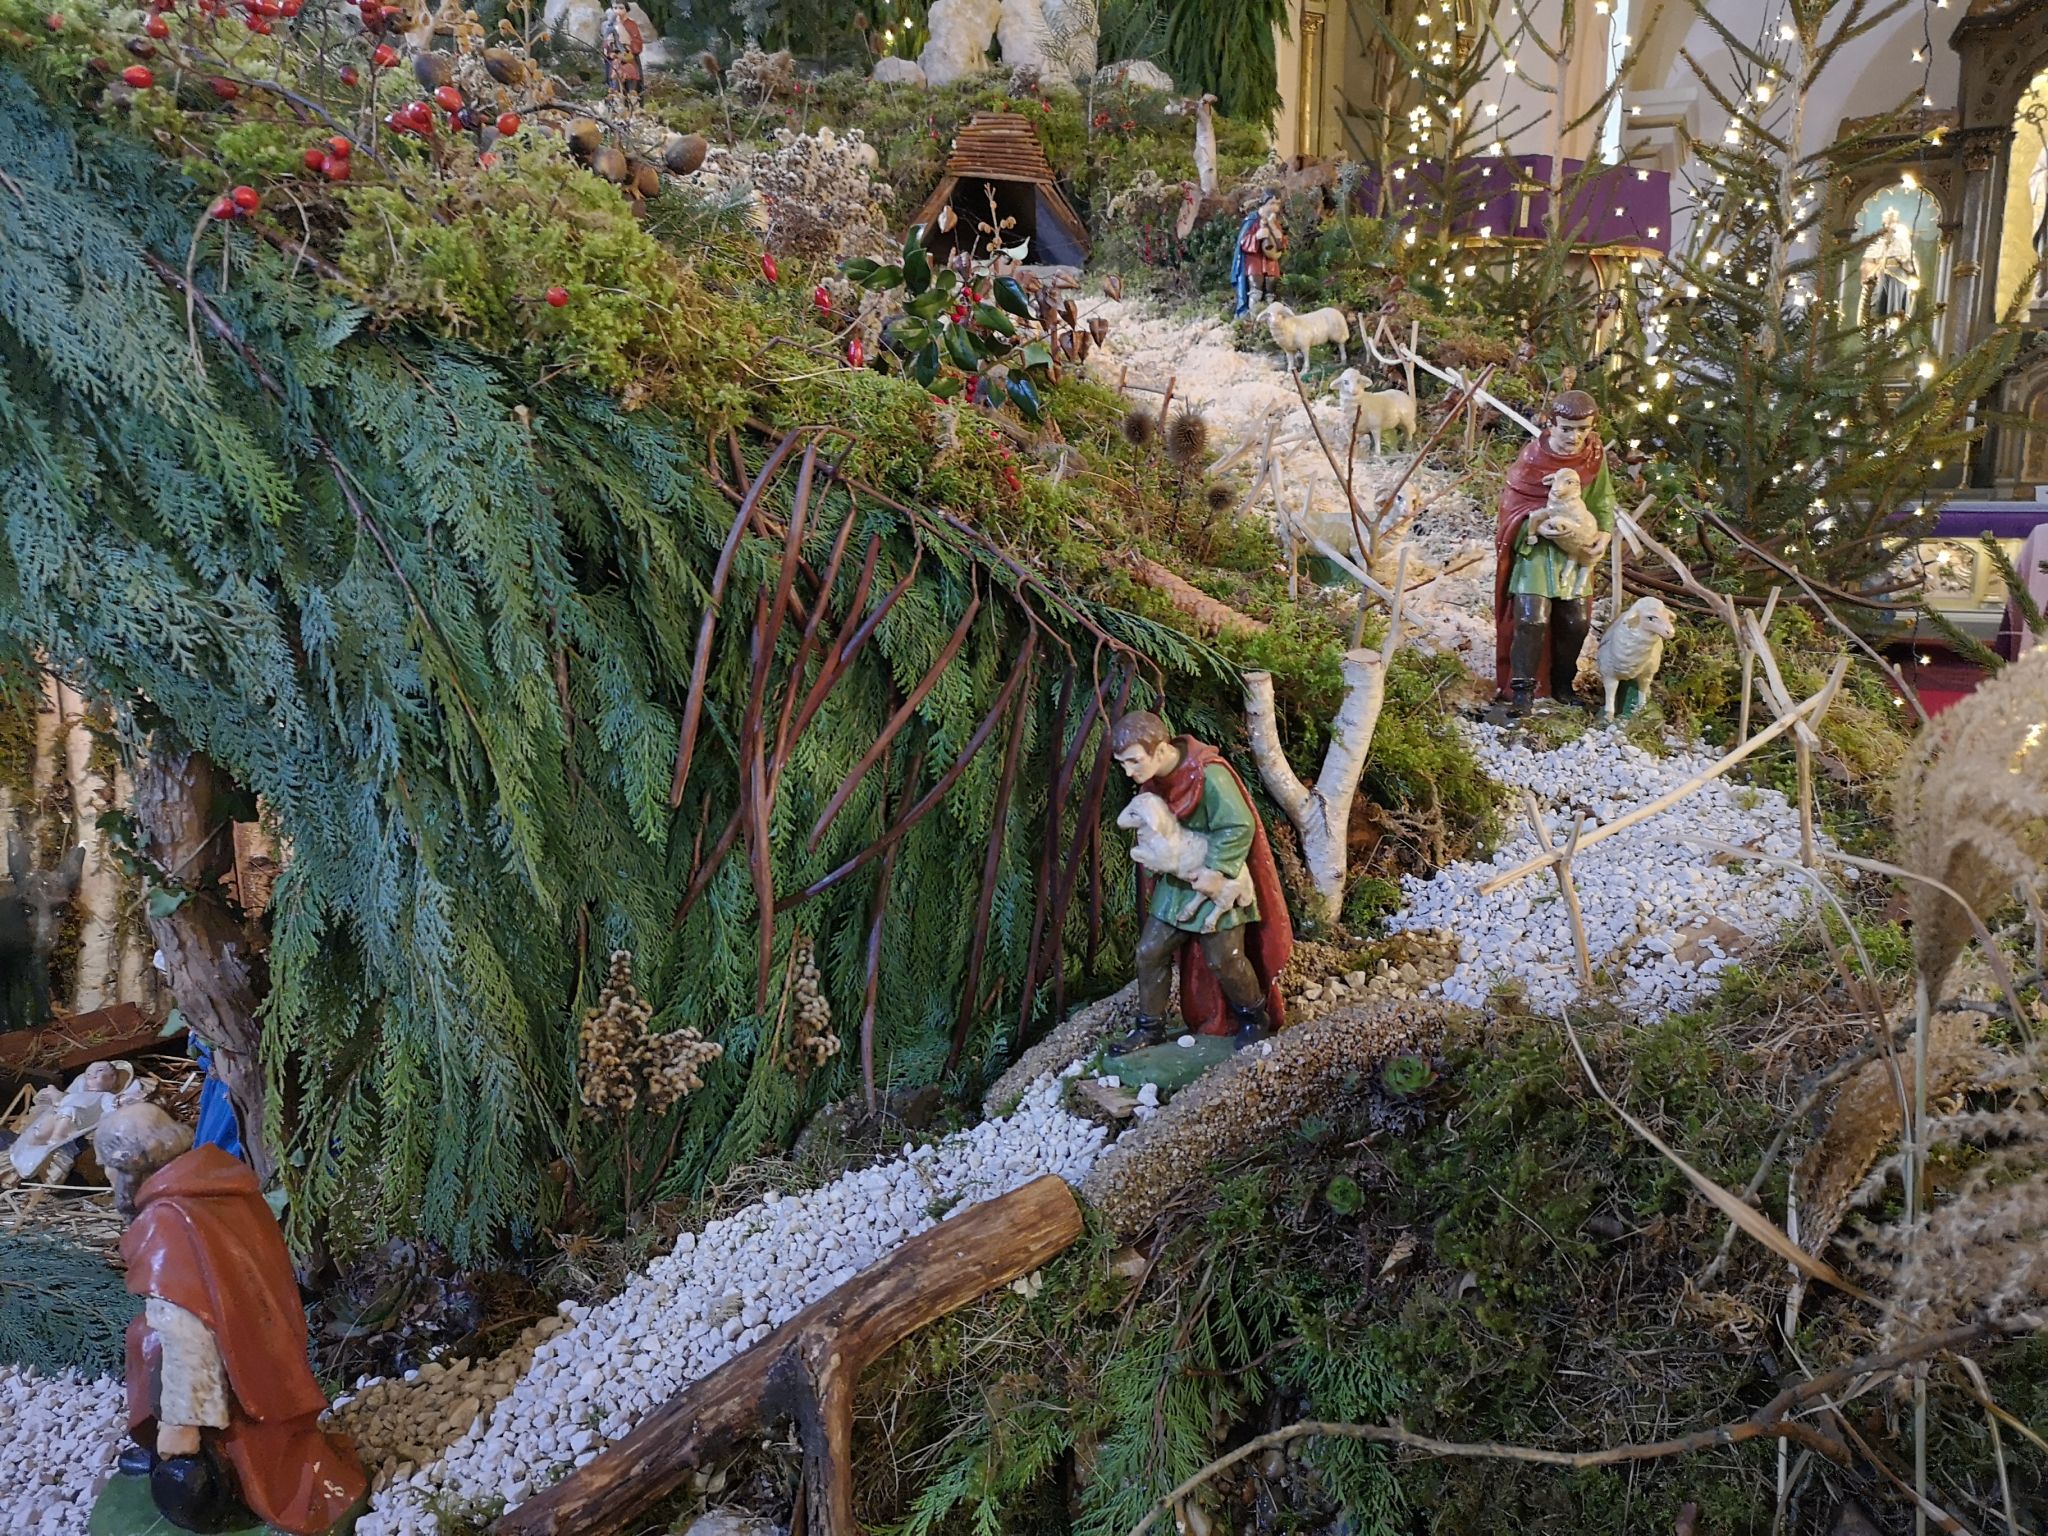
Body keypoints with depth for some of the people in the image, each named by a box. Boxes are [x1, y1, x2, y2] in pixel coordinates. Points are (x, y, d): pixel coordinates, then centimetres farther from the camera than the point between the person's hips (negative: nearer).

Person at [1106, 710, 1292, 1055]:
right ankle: (1150, 1027, 22)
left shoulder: (1209, 775, -29)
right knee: (1150, 952, 6)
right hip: (1177, 880, 7)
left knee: (1223, 960, 3)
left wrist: (1217, 872, -29)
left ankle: (1255, 1015, 29)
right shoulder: (1152, 779, -5)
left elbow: (1239, 827, -26)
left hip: (1219, 881, -7)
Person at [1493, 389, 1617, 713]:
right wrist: (1538, 522, -25)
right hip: (1536, 546, -4)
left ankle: (1562, 683, 26)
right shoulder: (1533, 456, -13)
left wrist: (1603, 536, -13)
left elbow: (1603, 501, 3)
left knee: (1577, 621, 7)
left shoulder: (1595, 456, -3)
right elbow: (1513, 501, -9)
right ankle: (1523, 688, -6)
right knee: (1532, 618, -14)